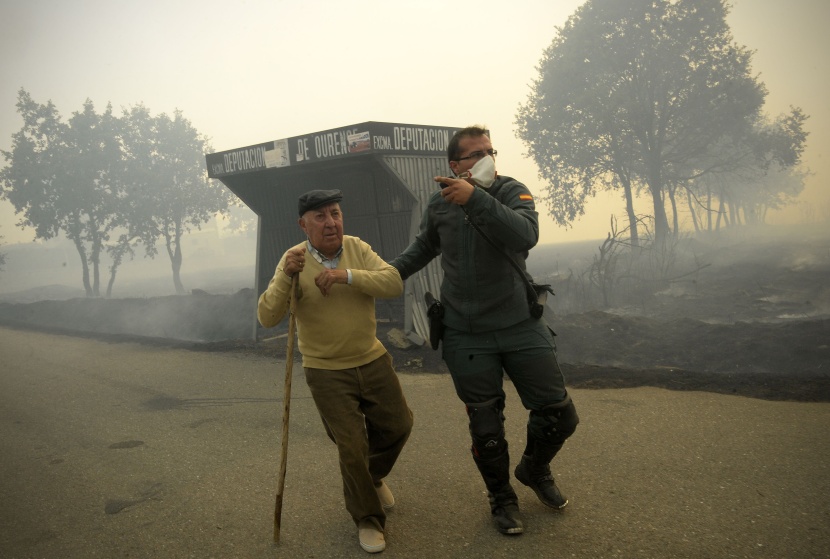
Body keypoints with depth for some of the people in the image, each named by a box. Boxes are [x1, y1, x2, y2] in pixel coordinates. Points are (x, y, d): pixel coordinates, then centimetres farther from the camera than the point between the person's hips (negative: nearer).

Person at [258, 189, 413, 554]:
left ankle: (374, 476, 47)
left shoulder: (358, 248, -5)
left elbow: (395, 283, -18)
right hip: (327, 372, -4)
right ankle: (367, 519, 25)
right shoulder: (294, 260, -13)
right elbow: (267, 318, -20)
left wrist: (349, 275, -31)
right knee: (352, 447, -2)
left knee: (398, 426, 14)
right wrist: (285, 277, -36)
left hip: (373, 360, 4)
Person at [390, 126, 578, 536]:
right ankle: (501, 498, 36)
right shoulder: (439, 204, -1)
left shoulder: (511, 191, -7)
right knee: (486, 429, 9)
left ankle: (534, 469, 38)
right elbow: (423, 246, 19)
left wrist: (476, 200, -38)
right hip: (467, 336, 1)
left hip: (521, 325, 0)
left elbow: (525, 234, -29)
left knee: (560, 416, 6)